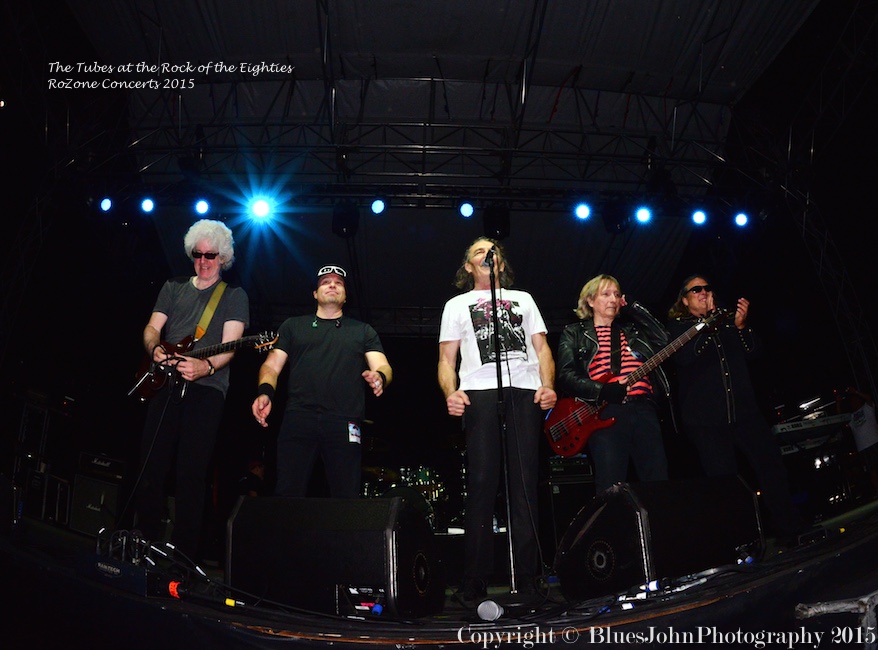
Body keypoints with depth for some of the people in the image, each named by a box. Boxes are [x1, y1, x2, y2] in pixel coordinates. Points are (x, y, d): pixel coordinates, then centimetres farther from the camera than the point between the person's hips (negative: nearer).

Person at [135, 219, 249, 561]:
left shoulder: (234, 295, 8)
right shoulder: (173, 288, 20)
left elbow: (230, 345, -4)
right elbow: (152, 328, 12)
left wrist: (207, 366, -24)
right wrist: (155, 349, -12)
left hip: (206, 388, -4)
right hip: (165, 384, 4)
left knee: (191, 474, -5)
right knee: (151, 466, 2)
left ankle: (183, 555, 1)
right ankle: (145, 541, 16)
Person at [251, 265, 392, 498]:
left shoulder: (363, 331, 21)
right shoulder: (293, 326, 22)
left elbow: (383, 367, 10)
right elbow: (272, 365, 15)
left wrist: (379, 377, -15)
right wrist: (265, 392, -6)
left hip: (344, 424, 0)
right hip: (298, 419, 0)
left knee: (346, 498, -5)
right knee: (287, 494, -7)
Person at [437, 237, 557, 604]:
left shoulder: (523, 299, 27)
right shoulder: (457, 304, 22)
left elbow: (541, 347, 18)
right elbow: (447, 358, 12)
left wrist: (548, 385, -1)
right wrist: (451, 393, -8)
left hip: (526, 391, 2)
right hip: (480, 392, -1)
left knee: (525, 485, -2)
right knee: (482, 484, -7)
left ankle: (528, 582, 3)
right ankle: (474, 585, -1)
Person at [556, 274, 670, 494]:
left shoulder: (633, 329, 23)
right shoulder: (574, 334, 11)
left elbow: (662, 339, 5)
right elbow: (566, 377, -1)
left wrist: (632, 309, 11)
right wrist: (603, 391, -16)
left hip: (643, 409, 4)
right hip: (605, 413, -4)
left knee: (658, 480, 2)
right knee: (610, 486, -7)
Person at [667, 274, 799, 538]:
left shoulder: (727, 319, 18)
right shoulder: (677, 326, 5)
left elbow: (753, 351, 11)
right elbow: (684, 357, -13)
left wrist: (741, 326, -7)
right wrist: (709, 323, -19)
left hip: (744, 409, 4)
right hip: (705, 417, -4)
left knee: (771, 464, -2)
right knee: (723, 479, -3)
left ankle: (789, 529, 13)